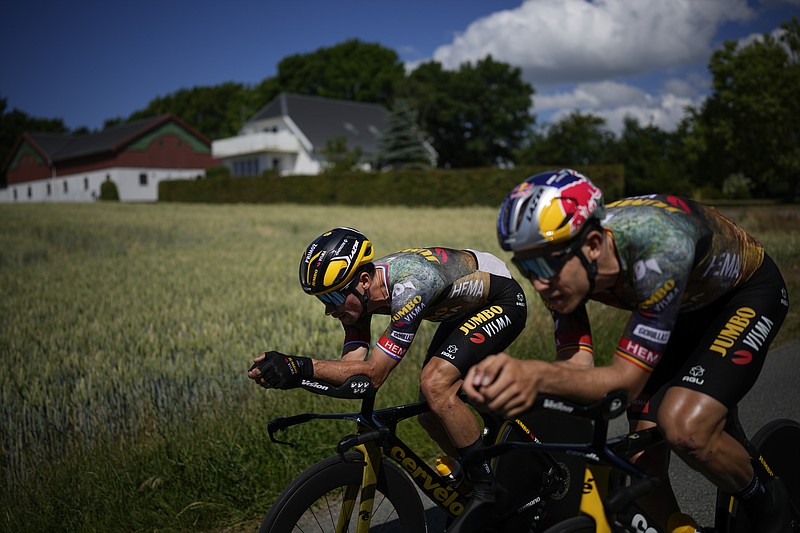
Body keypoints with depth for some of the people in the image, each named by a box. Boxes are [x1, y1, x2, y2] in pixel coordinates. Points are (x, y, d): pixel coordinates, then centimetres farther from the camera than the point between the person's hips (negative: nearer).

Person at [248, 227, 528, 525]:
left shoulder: (409, 286, -39)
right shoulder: (358, 292, -14)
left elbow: (373, 374, -38)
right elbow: (353, 365, -18)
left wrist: (302, 367, -47)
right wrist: (288, 372, -35)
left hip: (503, 301, -8)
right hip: (465, 308, 8)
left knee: (435, 385, -27)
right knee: (431, 414, 1)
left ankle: (488, 490, -9)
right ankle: (469, 485, 25)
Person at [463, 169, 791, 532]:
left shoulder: (659, 244, -42)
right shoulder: (560, 265, -24)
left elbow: (626, 381, -39)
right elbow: (578, 368, -29)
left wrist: (536, 375, -56)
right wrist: (510, 376, -50)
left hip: (747, 292, -5)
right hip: (683, 307, 5)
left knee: (685, 429, -26)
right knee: (645, 461, -5)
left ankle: (765, 502, 5)